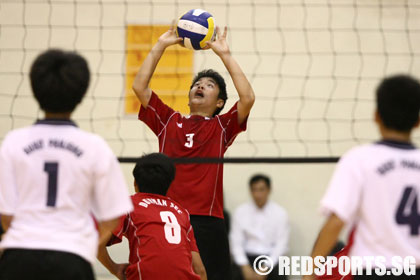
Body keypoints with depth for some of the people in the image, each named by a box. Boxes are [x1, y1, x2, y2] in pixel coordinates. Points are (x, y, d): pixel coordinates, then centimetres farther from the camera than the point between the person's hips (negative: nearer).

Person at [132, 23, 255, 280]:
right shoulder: (168, 121, 16)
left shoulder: (221, 127, 10)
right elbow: (140, 86, 12)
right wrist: (161, 45, 9)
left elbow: (248, 98, -4)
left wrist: (225, 54, -1)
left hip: (208, 222, -1)